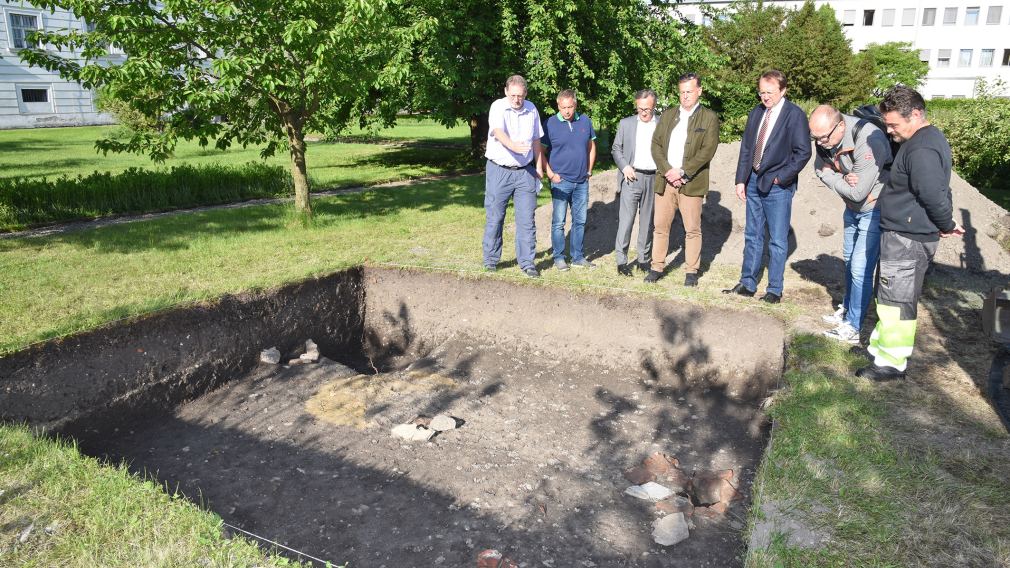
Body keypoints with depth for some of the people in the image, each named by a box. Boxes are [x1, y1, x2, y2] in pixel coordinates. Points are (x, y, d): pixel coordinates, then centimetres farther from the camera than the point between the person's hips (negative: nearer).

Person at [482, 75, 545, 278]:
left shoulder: (531, 109, 7)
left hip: (525, 171, 3)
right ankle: (490, 259, 17)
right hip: (499, 170, -3)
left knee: (526, 219, 1)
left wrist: (538, 166, 18)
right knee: (495, 217, 4)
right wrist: (514, 146, -47)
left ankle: (526, 262, 8)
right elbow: (498, 132, -28)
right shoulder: (498, 107, -9)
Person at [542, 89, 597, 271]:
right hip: (561, 181, -4)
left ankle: (577, 257, 20)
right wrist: (550, 174, -9)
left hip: (582, 181, 4)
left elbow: (591, 146, 17)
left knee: (580, 221, 10)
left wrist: (589, 170, 10)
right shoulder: (550, 124, -6)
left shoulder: (585, 121, 6)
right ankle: (559, 258, 10)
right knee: (558, 222, -1)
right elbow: (541, 152, -3)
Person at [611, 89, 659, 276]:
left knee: (648, 221, 9)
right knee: (626, 219, -7)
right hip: (631, 177, -1)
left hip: (653, 178, 1)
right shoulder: (626, 124, 7)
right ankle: (621, 261, -2)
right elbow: (616, 148, 11)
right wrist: (624, 166, -4)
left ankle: (644, 259, 19)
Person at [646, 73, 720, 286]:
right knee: (660, 226, 5)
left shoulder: (709, 118, 2)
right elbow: (656, 145, 7)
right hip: (665, 180, 4)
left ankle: (692, 271, 12)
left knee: (693, 229, 2)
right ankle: (657, 267, 15)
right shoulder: (667, 116, 15)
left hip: (691, 183, -3)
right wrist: (667, 171, -8)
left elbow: (708, 150, -8)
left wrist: (682, 172, -14)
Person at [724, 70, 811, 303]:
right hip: (753, 181, 6)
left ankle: (774, 290, 11)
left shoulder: (795, 115, -8)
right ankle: (747, 284, 22)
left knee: (777, 240, 2)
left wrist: (781, 177, -13)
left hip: (777, 186, -6)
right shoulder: (756, 112, 9)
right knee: (752, 236, 12)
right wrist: (741, 180, 6)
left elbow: (803, 152, -10)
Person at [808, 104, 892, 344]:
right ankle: (848, 307, 40)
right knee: (849, 260, 22)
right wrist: (843, 179, -20)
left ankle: (852, 327, 0)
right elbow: (820, 169, 1)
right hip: (852, 208, 8)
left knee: (860, 269, -9)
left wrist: (834, 181, -16)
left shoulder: (868, 141, -35)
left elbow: (857, 192, -33)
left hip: (875, 209, -8)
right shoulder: (825, 137, -12)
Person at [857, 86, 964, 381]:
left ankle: (891, 363, 7)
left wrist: (946, 226, -9)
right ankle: (881, 345, 33)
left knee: (896, 301, -2)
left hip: (907, 239, -10)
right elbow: (935, 193, 19)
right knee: (891, 297, 20)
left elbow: (935, 196, -24)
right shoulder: (927, 138, 12)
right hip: (904, 235, 10)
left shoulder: (921, 150, -23)